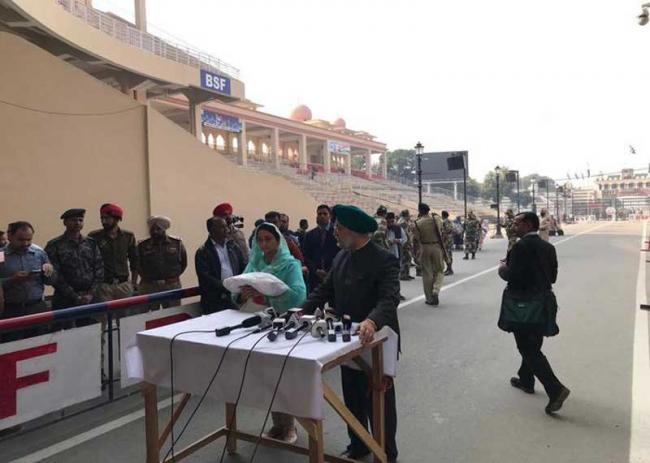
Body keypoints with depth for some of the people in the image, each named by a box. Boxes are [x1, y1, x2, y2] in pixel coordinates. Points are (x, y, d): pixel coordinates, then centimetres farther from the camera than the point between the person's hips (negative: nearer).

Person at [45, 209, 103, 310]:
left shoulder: (91, 243, 10)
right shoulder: (54, 245, -3)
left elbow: (99, 270, 8)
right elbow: (55, 276, -8)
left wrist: (91, 294, -4)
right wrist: (75, 297, -11)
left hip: (90, 298, 4)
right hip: (65, 301, -3)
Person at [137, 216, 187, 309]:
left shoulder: (177, 243, 3)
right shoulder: (142, 246, 1)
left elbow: (183, 263, 12)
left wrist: (174, 276, 8)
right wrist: (147, 278, 5)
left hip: (172, 286, 1)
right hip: (149, 287, 0)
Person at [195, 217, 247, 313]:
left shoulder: (233, 246, 15)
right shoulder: (202, 252, -1)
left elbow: (244, 267, 13)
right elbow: (205, 278, -11)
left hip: (235, 297, 4)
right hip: (215, 300, -3)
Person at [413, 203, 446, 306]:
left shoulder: (418, 223, -11)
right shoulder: (437, 218, -5)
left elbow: (418, 238, -6)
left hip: (425, 248, -1)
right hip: (437, 247, 1)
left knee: (427, 274, 7)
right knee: (439, 271, 15)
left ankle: (429, 298, 12)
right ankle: (436, 291, -6)